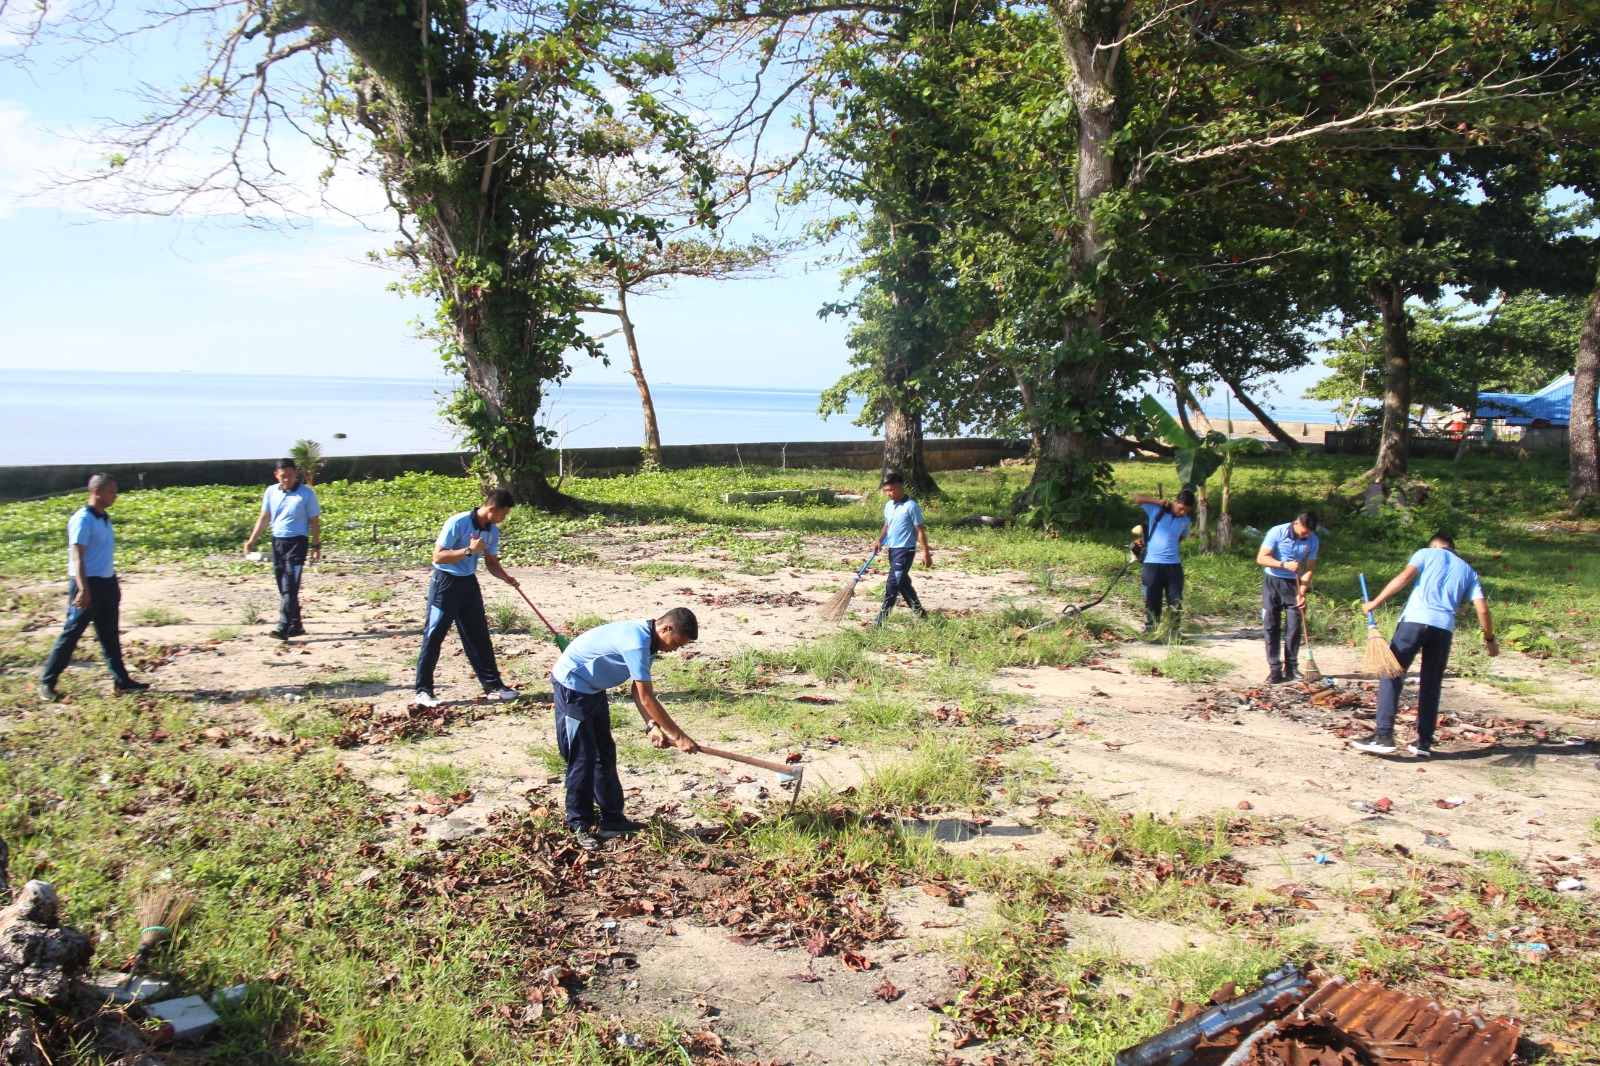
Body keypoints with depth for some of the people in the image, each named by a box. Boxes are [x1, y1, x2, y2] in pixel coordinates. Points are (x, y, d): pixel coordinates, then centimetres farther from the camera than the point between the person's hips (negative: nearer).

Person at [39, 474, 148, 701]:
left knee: (110, 635, 11)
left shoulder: (104, 518, 12)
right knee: (71, 633, -2)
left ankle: (121, 680, 14)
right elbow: (77, 557, -20)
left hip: (107, 583, 8)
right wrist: (83, 589, -26)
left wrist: (114, 585, 22)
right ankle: (47, 682, 9)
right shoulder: (82, 520, -14)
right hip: (87, 583, -8)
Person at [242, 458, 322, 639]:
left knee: (290, 586, -12)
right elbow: (264, 517, 12)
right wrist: (251, 541, 7)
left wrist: (316, 546, -2)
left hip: (297, 542, -5)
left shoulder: (306, 493, -4)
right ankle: (296, 625, 18)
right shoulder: (271, 492, 7)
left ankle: (283, 628, -16)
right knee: (283, 587, 9)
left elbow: (314, 521, 0)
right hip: (277, 542, 5)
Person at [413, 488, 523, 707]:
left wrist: (506, 577, -9)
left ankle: (493, 685, 15)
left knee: (479, 636, 8)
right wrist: (469, 550, -29)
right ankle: (423, 690, 8)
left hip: (469, 584, 7)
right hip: (445, 584, -7)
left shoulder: (492, 531, 1)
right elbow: (438, 556, -20)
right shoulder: (457, 523, -20)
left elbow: (491, 562, 10)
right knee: (433, 637, 0)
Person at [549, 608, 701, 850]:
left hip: (594, 689, 10)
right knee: (582, 759, -4)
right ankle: (580, 826, 8)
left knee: (605, 755, 13)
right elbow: (647, 698, -28)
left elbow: (639, 691, 0)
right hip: (572, 687, -10)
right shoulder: (636, 642, -31)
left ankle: (612, 819, 21)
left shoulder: (646, 639, 0)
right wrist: (678, 737, -23)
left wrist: (652, 726, -13)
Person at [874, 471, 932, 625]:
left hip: (905, 550, -8)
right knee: (903, 582, 17)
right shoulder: (888, 506, 8)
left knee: (892, 584, -11)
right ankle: (919, 612, 31)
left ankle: (881, 620, -11)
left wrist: (926, 553, -10)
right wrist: (879, 541, 4)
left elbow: (920, 531, -11)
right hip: (892, 549, 8)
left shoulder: (911, 506, -14)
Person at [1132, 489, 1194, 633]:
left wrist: (1171, 549, 11)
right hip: (1152, 563, -3)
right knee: (1152, 599, 4)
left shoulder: (1185, 521, 8)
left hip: (1174, 565, 3)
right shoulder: (1156, 510, -4)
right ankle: (1150, 627, 15)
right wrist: (1158, 501, -13)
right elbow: (1136, 497, -8)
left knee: (1176, 601, 4)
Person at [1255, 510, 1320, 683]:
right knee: (1271, 626, -3)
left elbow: (1309, 568, -2)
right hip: (1272, 582, -2)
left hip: (1294, 584, 2)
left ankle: (1291, 667, 11)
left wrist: (1302, 593, -13)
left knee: (1295, 627, 0)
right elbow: (1261, 558, -16)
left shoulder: (1313, 540, -5)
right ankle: (1275, 669, 0)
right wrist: (1285, 565, -29)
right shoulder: (1277, 532, -15)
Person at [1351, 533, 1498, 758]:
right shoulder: (1468, 570, 26)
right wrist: (1490, 639, 27)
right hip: (1445, 627, 4)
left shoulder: (1427, 553, 18)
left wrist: (1375, 602, -6)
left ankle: (1383, 736, -15)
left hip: (1415, 619, -3)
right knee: (1431, 687, 13)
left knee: (1392, 676, -4)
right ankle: (1424, 743, 11)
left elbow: (1405, 576, -2)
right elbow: (1482, 609, 15)